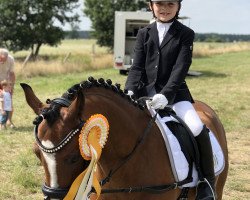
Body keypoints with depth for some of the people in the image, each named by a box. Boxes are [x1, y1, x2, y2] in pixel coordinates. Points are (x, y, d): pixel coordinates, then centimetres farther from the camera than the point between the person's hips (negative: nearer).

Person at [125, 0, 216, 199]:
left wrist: (166, 94, -26)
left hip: (174, 92, -3)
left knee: (197, 128, -26)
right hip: (146, 91, 4)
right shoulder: (144, 33, 10)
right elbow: (137, 67, 4)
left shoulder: (186, 34, 1)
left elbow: (180, 69, -10)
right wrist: (130, 91, -16)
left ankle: (207, 181, -10)